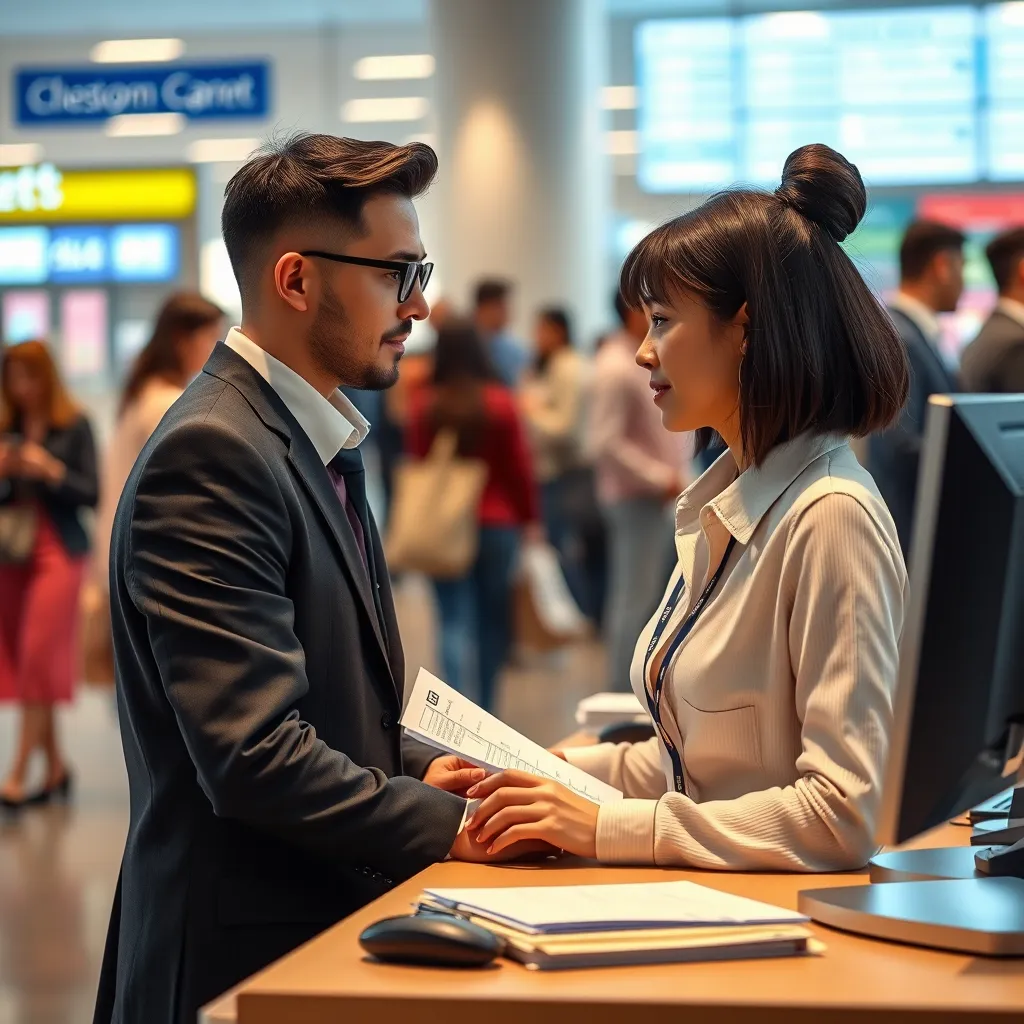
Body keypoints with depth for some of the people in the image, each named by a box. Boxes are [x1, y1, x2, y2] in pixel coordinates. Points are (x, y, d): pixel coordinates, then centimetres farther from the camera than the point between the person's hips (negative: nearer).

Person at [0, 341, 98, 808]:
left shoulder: (74, 426, -4)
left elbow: (92, 494, -5)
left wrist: (52, 471, -17)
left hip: (58, 553, -5)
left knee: (38, 662, -9)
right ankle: (55, 766, 16)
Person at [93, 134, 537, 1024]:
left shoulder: (321, 442, 13)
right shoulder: (212, 457, -18)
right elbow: (254, 756, -24)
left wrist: (416, 772, 4)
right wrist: (451, 823, -15)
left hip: (328, 927, 9)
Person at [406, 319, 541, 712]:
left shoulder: (423, 405, -6)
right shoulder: (501, 402, -7)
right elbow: (520, 467, -3)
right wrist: (530, 519, 7)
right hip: (498, 523, 0)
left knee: (455, 623, 0)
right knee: (491, 621, 13)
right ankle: (483, 710, 20)